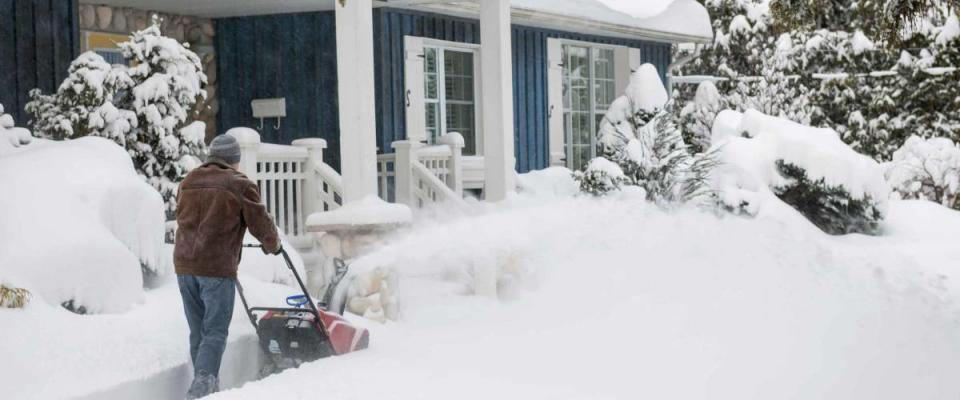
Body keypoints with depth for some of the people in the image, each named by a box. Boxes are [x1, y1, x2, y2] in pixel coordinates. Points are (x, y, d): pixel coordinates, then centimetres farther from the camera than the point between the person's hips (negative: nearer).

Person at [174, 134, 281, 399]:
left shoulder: (187, 182, 15)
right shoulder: (240, 184, -3)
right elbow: (260, 223, 0)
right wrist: (273, 244, 19)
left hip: (184, 265, 6)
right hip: (217, 267, -6)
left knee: (198, 330, 13)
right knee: (215, 332, -5)